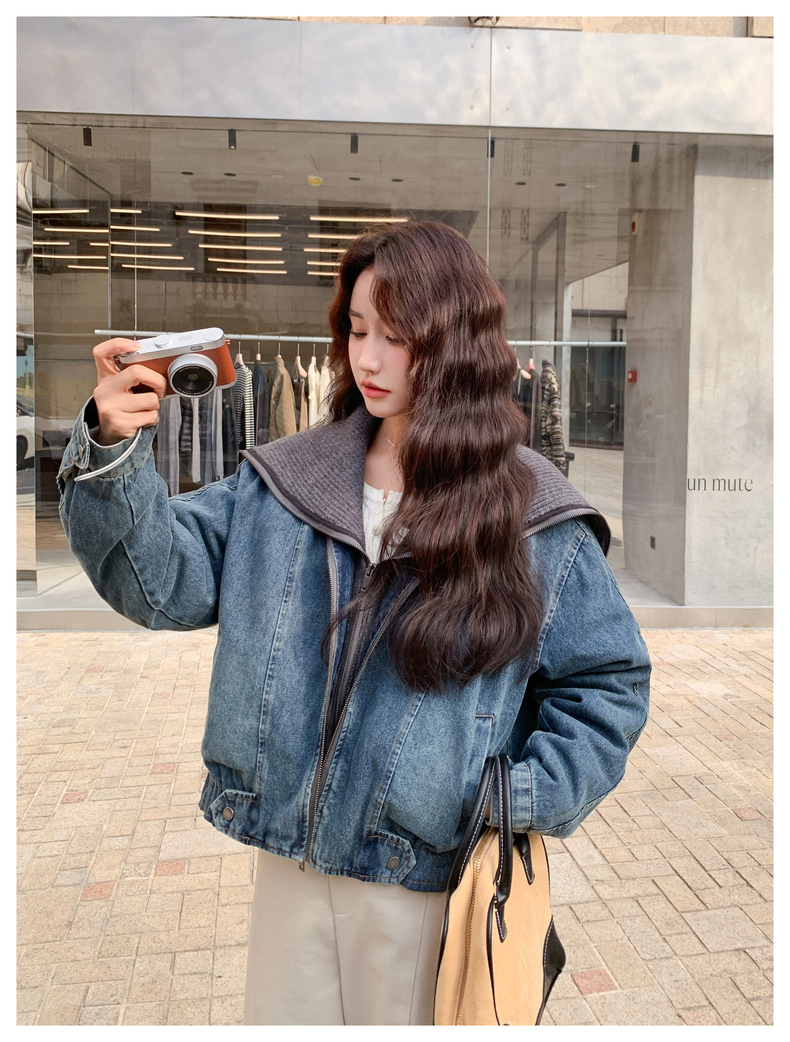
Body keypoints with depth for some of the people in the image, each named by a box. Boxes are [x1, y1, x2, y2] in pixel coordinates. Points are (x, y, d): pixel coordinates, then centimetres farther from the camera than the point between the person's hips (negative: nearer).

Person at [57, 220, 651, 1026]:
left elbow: (609, 684, -2)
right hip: (290, 858, 3)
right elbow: (163, 579, -7)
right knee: (282, 1015, 22)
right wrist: (116, 452, -22)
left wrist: (525, 806, -11)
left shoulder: (535, 519, -9)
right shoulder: (286, 480, -1)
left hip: (430, 878, -2)